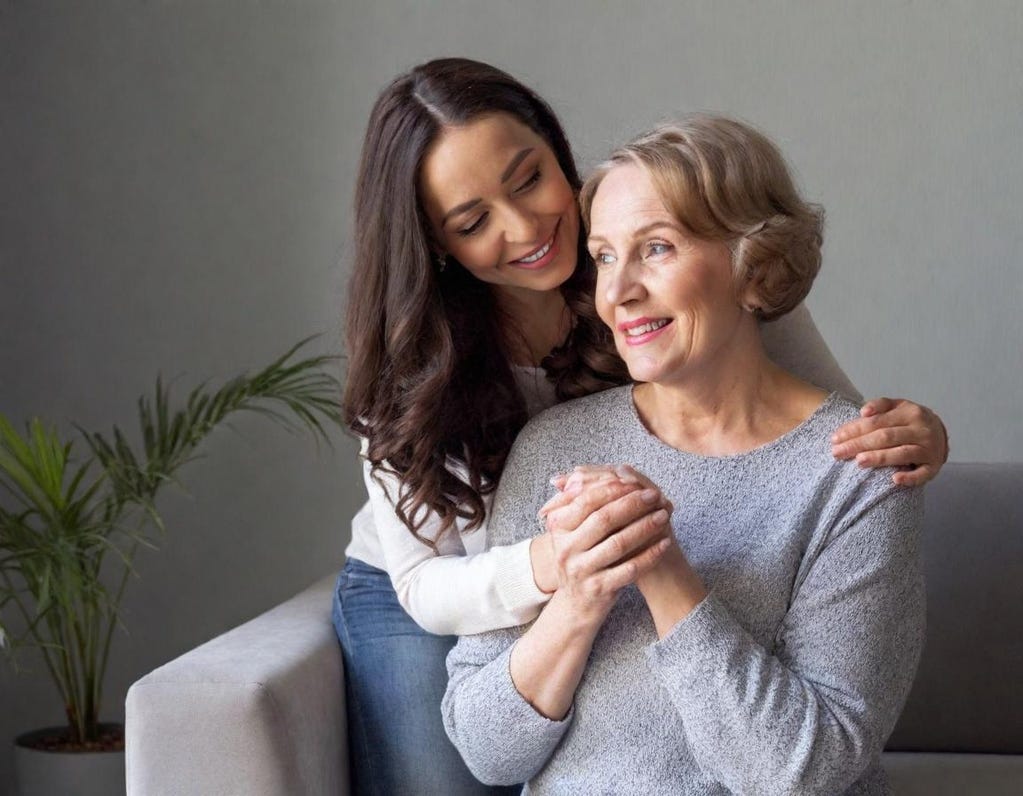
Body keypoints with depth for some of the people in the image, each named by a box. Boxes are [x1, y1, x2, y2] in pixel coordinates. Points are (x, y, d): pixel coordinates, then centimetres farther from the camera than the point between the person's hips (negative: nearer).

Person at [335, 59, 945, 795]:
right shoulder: (411, 355, -22)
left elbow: (842, 426, -17)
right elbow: (422, 583, -22)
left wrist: (913, 439, -43)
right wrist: (548, 565, -45)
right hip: (434, 603, 0)